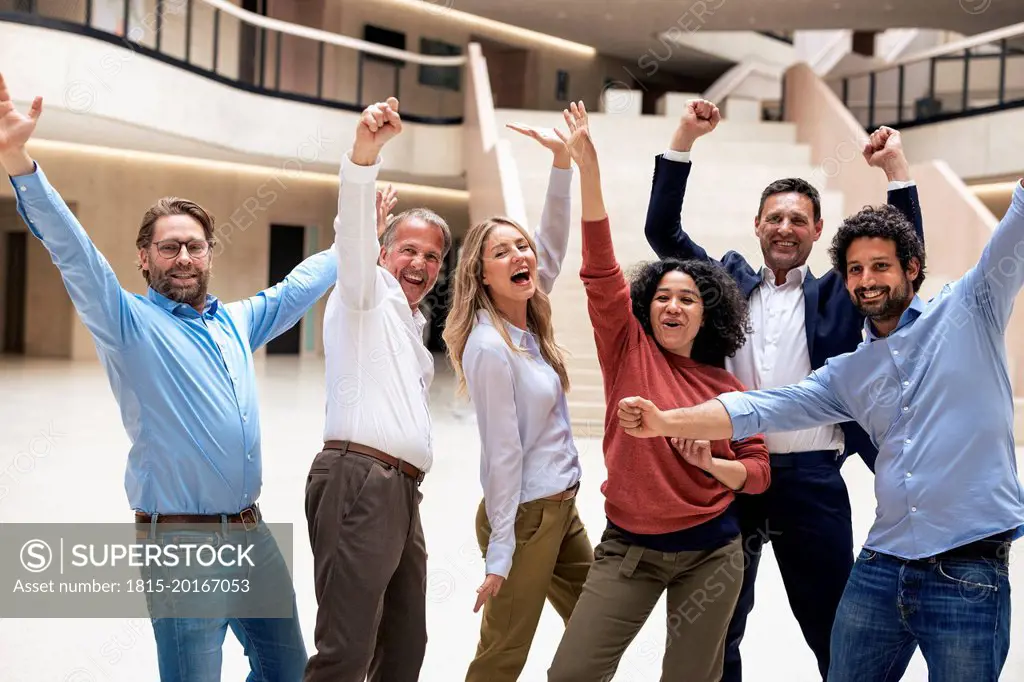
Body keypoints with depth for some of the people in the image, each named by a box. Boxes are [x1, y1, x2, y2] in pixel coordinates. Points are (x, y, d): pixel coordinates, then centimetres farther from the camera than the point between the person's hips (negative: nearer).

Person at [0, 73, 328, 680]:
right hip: (182, 543, -6)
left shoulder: (238, 323, 13)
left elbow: (300, 285, 28)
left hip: (253, 534, 6)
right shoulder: (129, 322, -4)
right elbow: (72, 248, -17)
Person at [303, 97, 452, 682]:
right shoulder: (367, 294, 3)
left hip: (402, 490, 9)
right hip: (358, 480, -9)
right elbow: (355, 226, -17)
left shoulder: (415, 326, 28)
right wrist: (365, 149, -32)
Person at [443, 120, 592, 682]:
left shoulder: (530, 325, 3)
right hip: (525, 514, -9)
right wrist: (500, 555, -18)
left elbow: (554, 241, 8)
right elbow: (502, 454, -21)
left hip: (561, 508, 9)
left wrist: (562, 161, 1)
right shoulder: (490, 347, -20)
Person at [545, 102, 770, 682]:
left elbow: (759, 472, 6)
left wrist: (713, 463, -16)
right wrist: (587, 168, -23)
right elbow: (601, 269, -14)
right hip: (629, 549, -1)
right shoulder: (628, 349, -1)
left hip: (711, 553, 1)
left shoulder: (728, 387, 2)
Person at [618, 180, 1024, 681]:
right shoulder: (848, 373, 13)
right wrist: (665, 422, -7)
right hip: (881, 566, 5)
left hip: (969, 571, -5)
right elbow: (761, 409, 5)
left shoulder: (966, 311, 2)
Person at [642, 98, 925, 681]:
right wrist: (685, 139, -3)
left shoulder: (838, 295, 8)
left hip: (812, 479, -1)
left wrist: (897, 167, -12)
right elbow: (662, 229, 5)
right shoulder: (728, 281, 10)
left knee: (835, 635, 9)